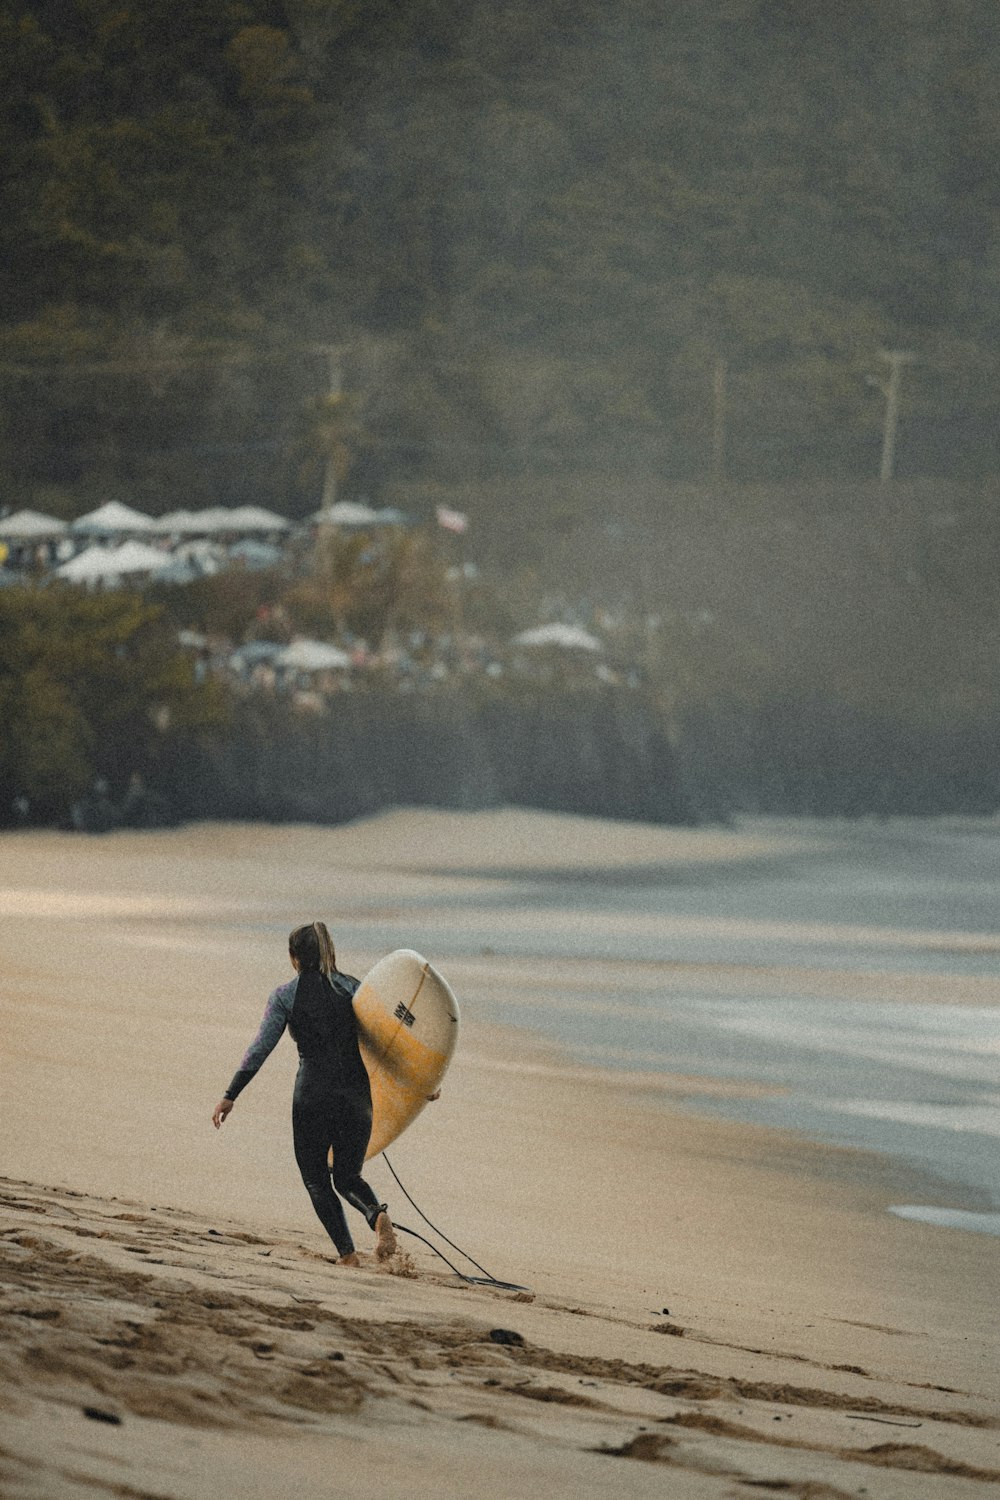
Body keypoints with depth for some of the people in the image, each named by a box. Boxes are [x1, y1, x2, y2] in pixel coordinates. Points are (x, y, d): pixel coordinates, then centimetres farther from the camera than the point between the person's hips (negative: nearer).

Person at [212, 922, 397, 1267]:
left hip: (312, 1095, -3)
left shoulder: (286, 996, -1)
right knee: (348, 1177, 15)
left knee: (316, 1179, 12)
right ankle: (378, 1216, -19)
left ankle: (347, 1253, -3)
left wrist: (230, 1096, -1)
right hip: (356, 1093, 3)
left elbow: (260, 1048, -5)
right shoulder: (354, 989, 7)